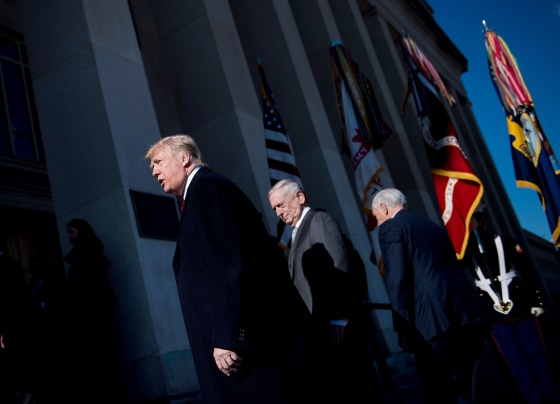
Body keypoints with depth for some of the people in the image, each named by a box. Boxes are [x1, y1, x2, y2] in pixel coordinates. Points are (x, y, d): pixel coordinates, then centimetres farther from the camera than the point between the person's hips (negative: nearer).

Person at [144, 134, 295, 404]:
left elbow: (228, 265, -19)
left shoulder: (207, 186, -8)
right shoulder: (204, 191, 21)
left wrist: (227, 338, -22)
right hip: (238, 337, 9)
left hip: (240, 337, -9)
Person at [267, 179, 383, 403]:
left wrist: (338, 319, -21)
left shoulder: (320, 220, -5)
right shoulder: (299, 231, 20)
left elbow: (340, 268, -16)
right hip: (318, 325, 9)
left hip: (336, 324, -8)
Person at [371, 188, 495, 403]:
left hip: (438, 320, -8)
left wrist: (404, 326, -8)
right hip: (472, 314, 8)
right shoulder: (434, 226, 26)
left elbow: (397, 279, -10)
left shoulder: (390, 228, 2)